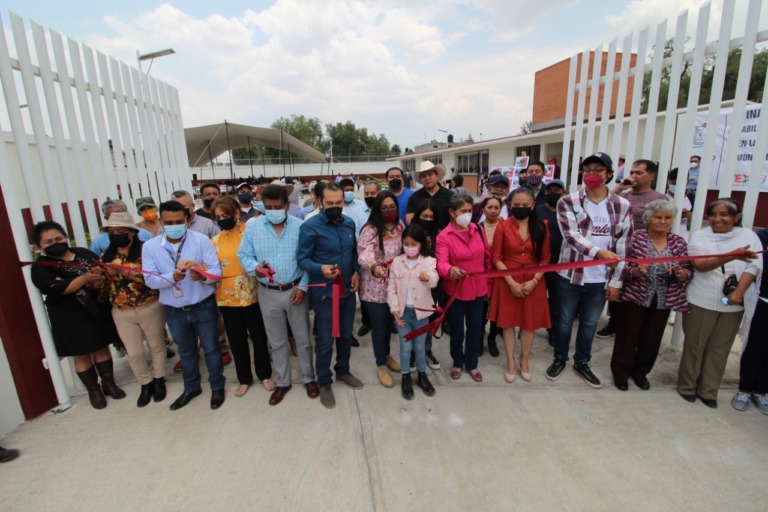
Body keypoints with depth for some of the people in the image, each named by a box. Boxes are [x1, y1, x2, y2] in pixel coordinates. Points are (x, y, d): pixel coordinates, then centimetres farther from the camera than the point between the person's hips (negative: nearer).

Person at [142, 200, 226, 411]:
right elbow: (150, 279, -10)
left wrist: (203, 275, -39)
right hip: (174, 310, 3)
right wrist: (172, 277, -30)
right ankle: (191, 388, 43)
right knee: (186, 352, 22)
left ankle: (217, 387, 33)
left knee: (211, 347, 13)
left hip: (203, 306, -3)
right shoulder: (150, 246, -5)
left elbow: (216, 270, -18)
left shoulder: (201, 240, -13)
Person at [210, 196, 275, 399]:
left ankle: (264, 375, 31)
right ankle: (244, 378, 33)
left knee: (258, 336, 10)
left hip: (252, 295, -3)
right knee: (236, 340, 14)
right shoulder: (215, 241, 6)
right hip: (227, 297, 4)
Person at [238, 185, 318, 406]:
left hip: (295, 290, -1)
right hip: (268, 293, 2)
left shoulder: (300, 226, -8)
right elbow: (244, 256, -1)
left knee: (303, 338, 12)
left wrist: (303, 287, -12)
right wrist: (255, 268, -23)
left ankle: (308, 378, 33)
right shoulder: (253, 227, -4)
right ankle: (283, 382, 36)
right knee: (277, 342, 17)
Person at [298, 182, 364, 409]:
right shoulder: (310, 226, -16)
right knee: (325, 340, 7)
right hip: (324, 292, -5)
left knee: (346, 335, 20)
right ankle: (324, 383, 28)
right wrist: (321, 269, -34)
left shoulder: (349, 223, 2)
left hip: (348, 290, 6)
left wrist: (356, 272, -3)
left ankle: (343, 371, 43)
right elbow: (302, 259, -16)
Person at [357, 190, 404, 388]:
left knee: (389, 324, 23)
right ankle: (380, 365, 31)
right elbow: (364, 255, -33)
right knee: (379, 327, 9)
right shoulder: (370, 230, -18)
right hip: (375, 288, -6)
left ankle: (386, 356, 47)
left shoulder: (400, 226, 2)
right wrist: (374, 267, -52)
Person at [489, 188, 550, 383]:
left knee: (530, 322, 11)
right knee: (508, 321, 8)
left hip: (533, 282, 2)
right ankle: (510, 362, 27)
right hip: (507, 281, -1)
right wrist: (511, 281, -14)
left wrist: (534, 281, -12)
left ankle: (524, 360, 33)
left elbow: (545, 259, 1)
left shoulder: (541, 227, -1)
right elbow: (496, 258, -7)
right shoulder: (503, 226, -7)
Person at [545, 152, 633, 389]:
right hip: (570, 275, -2)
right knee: (565, 321, 13)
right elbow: (571, 235, -20)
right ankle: (560, 359, 35)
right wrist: (599, 252, -37)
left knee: (590, 323, 17)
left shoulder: (623, 206, 0)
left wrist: (616, 281, -1)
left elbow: (624, 246, 1)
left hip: (600, 279, 2)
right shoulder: (568, 202, -7)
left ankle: (582, 362, 38)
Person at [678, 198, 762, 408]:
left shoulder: (749, 236, 4)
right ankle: (687, 386, 23)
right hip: (701, 301, -2)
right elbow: (700, 264, -16)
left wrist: (739, 292, -18)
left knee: (719, 349, 10)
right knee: (694, 346, 7)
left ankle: (708, 390, 25)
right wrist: (732, 256, -31)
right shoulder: (699, 235, -3)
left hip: (733, 304, 2)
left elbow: (753, 266, -4)